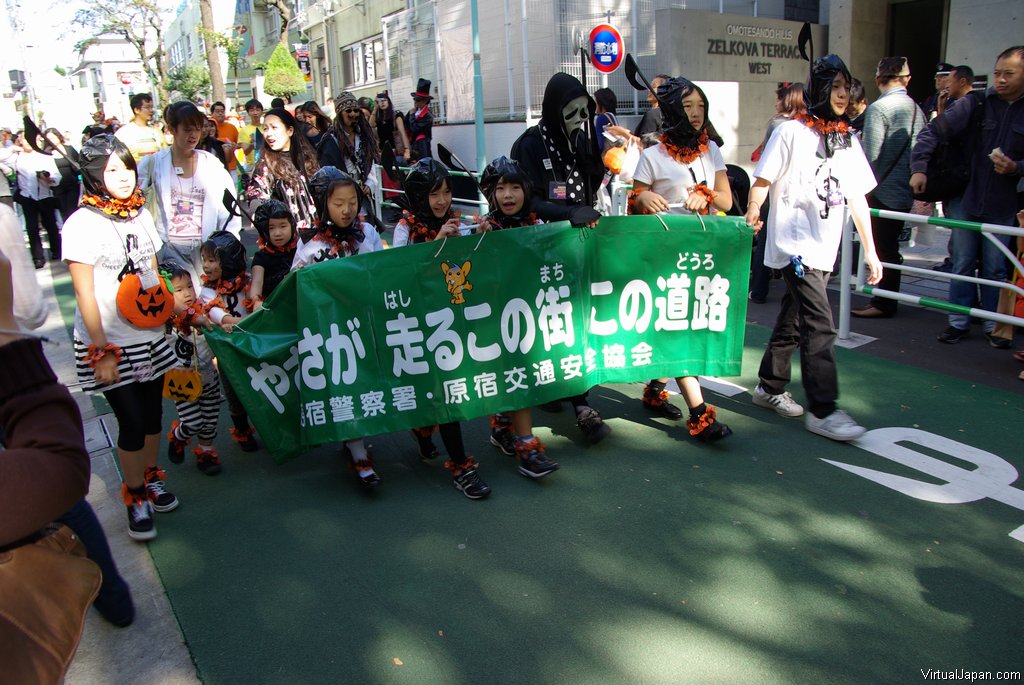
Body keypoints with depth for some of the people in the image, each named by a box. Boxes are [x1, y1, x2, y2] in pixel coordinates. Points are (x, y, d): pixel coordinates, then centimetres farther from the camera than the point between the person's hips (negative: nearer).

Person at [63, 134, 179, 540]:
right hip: (109, 345, -5)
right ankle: (135, 498, 19)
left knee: (153, 414, 14)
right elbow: (85, 295, -13)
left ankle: (151, 478, 35)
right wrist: (101, 351, -15)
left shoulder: (140, 215, 6)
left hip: (150, 339, 6)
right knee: (132, 422, 0)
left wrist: (167, 314, 12)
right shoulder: (82, 224, -13)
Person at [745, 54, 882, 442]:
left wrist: (870, 250, 12)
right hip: (794, 245, -7)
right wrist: (751, 218, -15)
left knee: (793, 319, 15)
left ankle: (770, 387, 29)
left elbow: (857, 198, 13)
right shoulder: (792, 132, -5)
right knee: (820, 327, -12)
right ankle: (822, 410, -7)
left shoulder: (848, 140, 13)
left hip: (824, 248, 7)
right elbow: (762, 182, -5)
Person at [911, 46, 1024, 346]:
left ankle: (993, 324, 20)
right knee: (962, 263, 7)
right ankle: (959, 322, 18)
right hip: (965, 198, 0)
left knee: (995, 268, 7)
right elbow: (933, 131, -8)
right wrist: (919, 167, -19)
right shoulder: (977, 103, -2)